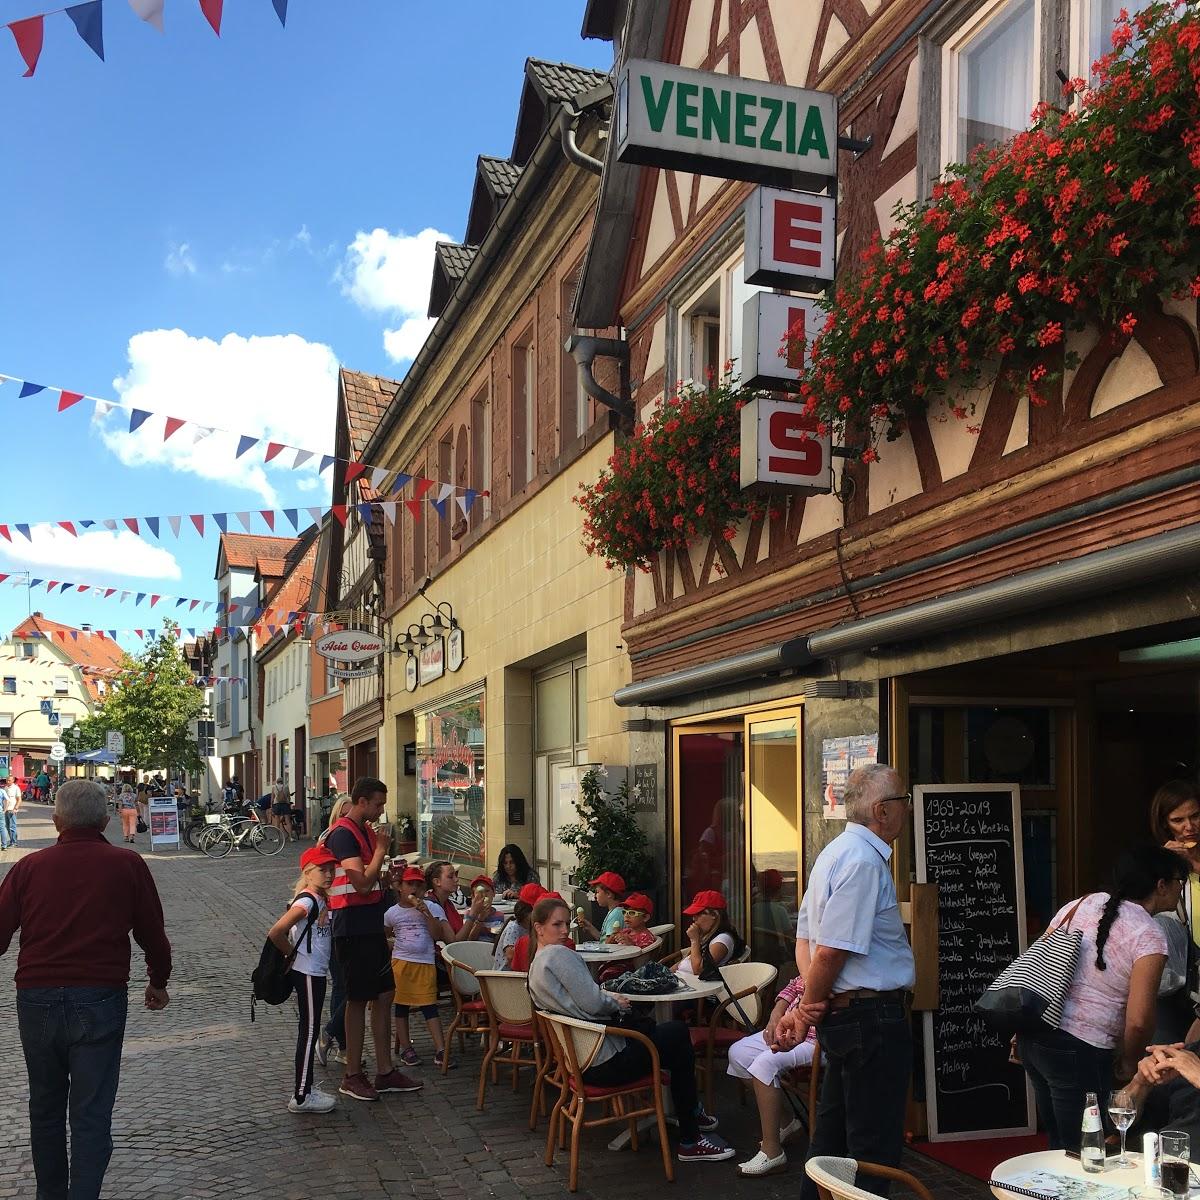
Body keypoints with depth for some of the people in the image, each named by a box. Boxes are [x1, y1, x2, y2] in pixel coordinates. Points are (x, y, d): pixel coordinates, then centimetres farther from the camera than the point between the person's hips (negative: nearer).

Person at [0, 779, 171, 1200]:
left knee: (45, 1107, 20)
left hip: (36, 1001, 2)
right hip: (100, 1000, -2)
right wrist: (158, 982, 18)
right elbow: (152, 933, 2)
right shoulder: (127, 865, -4)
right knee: (91, 1113, 3)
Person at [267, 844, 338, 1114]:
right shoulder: (307, 901, -20)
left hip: (316, 972, 9)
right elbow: (275, 933, -27)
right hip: (307, 974, -9)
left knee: (310, 1030, 15)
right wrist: (291, 953, -13)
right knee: (309, 1031, -2)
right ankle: (301, 1097, 6)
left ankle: (305, 1087, 25)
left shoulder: (321, 899, 8)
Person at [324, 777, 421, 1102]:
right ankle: (352, 1076, 10)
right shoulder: (343, 834, -15)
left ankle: (385, 1072, 17)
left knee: (384, 996, 10)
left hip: (371, 926, 9)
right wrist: (381, 848, -15)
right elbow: (362, 883, -23)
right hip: (353, 927, -9)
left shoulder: (366, 831, 15)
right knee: (358, 1000, -1)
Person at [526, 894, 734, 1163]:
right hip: (603, 1063, -10)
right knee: (678, 1034, 3)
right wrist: (615, 1002, -4)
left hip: (580, 1059, 10)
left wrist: (609, 999, 3)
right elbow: (592, 1003, -23)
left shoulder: (535, 967, 12)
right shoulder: (558, 954, -19)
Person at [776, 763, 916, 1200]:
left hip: (843, 1014, 10)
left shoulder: (836, 852, 13)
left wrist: (809, 1004, 0)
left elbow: (805, 938, 12)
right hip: (873, 1014, -10)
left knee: (832, 1132, 20)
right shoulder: (864, 860, -19)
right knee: (874, 1147, -1)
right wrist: (809, 1010, -9)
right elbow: (831, 951, -22)